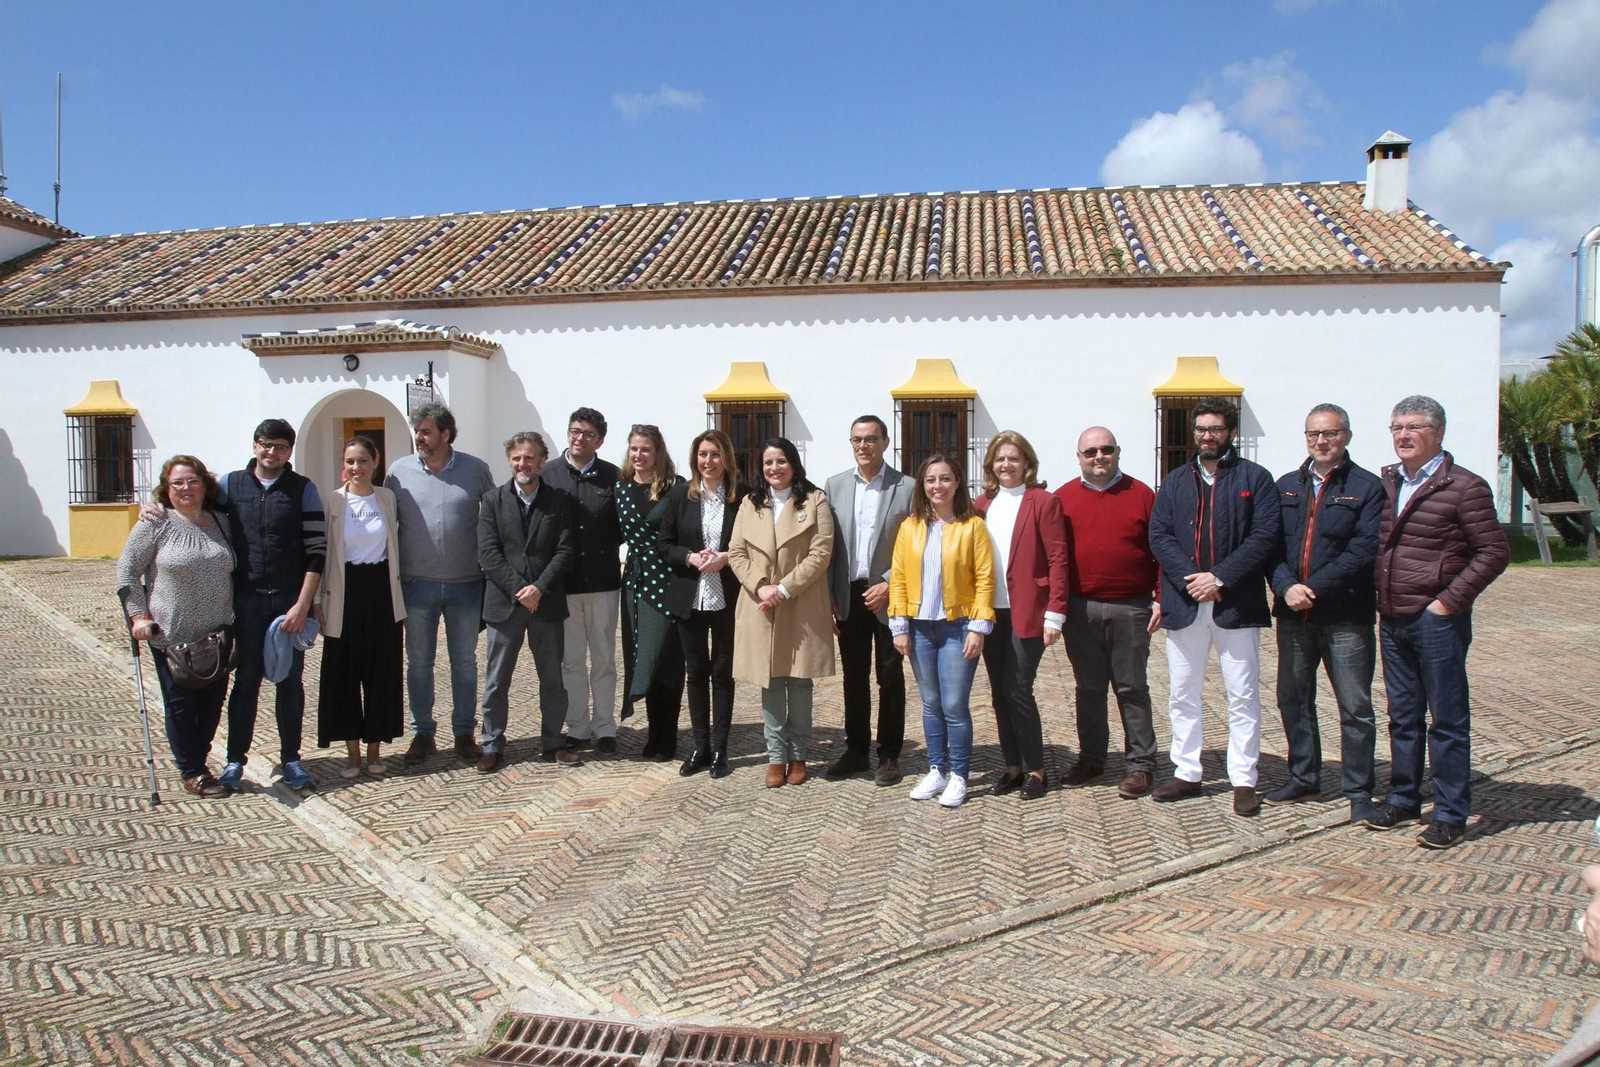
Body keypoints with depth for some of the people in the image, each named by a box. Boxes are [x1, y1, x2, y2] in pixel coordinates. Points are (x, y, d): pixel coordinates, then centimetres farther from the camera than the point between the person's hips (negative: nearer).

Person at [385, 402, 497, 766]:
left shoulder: (476, 469, -2)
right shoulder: (399, 471, 0)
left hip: (466, 585, 0)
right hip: (417, 585, 1)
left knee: (464, 661, 9)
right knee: (418, 663, 8)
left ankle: (464, 733, 21)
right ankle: (422, 733, 21)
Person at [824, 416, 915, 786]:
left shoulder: (906, 488, -3)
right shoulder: (835, 485, 7)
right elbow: (828, 545, 6)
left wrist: (889, 585, -13)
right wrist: (829, 596, 1)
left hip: (888, 596, -3)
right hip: (849, 597, 3)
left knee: (890, 679, 5)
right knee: (853, 678, 11)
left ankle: (889, 755, 15)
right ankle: (856, 750, 22)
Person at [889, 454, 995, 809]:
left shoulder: (972, 526, -4)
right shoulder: (910, 527, 6)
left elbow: (985, 579, -6)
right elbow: (898, 577, 6)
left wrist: (979, 627, -11)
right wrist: (899, 626, 0)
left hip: (957, 626, -3)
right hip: (920, 627, 4)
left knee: (954, 705, -3)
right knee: (931, 704, 12)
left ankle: (958, 776, 10)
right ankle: (936, 771, 22)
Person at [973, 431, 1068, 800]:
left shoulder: (1043, 502, -5)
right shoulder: (982, 504, 11)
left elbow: (1057, 560, -8)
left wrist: (1055, 614, -14)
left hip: (1027, 613, -5)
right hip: (991, 613, 5)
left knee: (1018, 691, -6)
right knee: (1000, 693, 9)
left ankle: (1034, 770, 10)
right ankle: (1013, 767, 21)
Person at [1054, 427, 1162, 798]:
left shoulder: (1141, 495, 2)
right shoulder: (1063, 498, 5)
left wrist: (1160, 599, -5)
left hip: (1130, 609, -2)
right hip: (1080, 610, 2)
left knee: (1132, 688, 4)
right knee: (1088, 689, 11)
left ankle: (1140, 764, 13)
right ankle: (1091, 758, 23)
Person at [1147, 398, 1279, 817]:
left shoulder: (1254, 478, 3)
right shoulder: (1175, 481, 13)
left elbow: (1264, 537, -7)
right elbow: (1158, 536, 2)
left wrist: (1219, 577, -15)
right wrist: (1189, 579, -13)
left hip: (1236, 605, -3)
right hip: (1184, 604, 4)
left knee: (1243, 697, 2)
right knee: (1181, 695, 9)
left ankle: (1244, 780, 10)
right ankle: (1186, 773, 20)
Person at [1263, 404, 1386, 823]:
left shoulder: (1367, 487, -2)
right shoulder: (1286, 486, 12)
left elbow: (1364, 551, -12)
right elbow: (1270, 544, 4)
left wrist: (1313, 588, -17)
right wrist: (1286, 586, -14)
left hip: (1346, 617, -4)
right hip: (1293, 615, 5)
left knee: (1355, 708, 2)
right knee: (1293, 699, 13)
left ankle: (1359, 792, 13)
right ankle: (1303, 778, 28)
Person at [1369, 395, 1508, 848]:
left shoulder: (1465, 487, -9)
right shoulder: (1387, 483, 10)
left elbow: (1494, 552, -10)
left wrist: (1450, 600, -13)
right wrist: (1380, 597, 9)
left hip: (1436, 620, -6)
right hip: (1392, 619, 6)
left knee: (1448, 719, 3)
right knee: (1403, 716, 15)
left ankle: (1451, 814, 12)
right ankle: (1403, 799, 26)